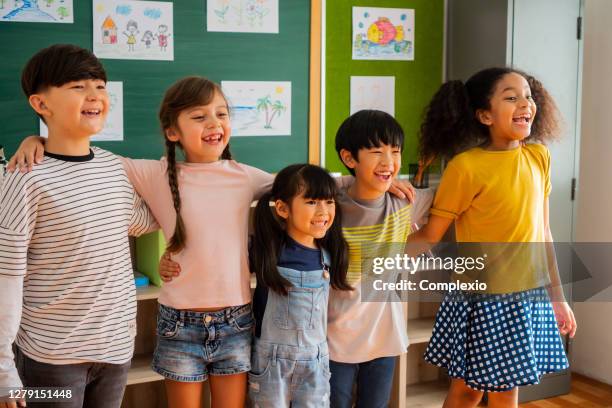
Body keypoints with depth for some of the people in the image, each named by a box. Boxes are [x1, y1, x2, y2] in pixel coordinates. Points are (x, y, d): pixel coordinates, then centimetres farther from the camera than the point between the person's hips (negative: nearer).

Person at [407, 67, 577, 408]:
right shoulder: (467, 166, -15)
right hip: (482, 300, -5)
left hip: (531, 298, 5)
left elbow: (543, 233, 9)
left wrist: (558, 296, 13)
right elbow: (430, 235, -11)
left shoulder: (539, 157, 2)